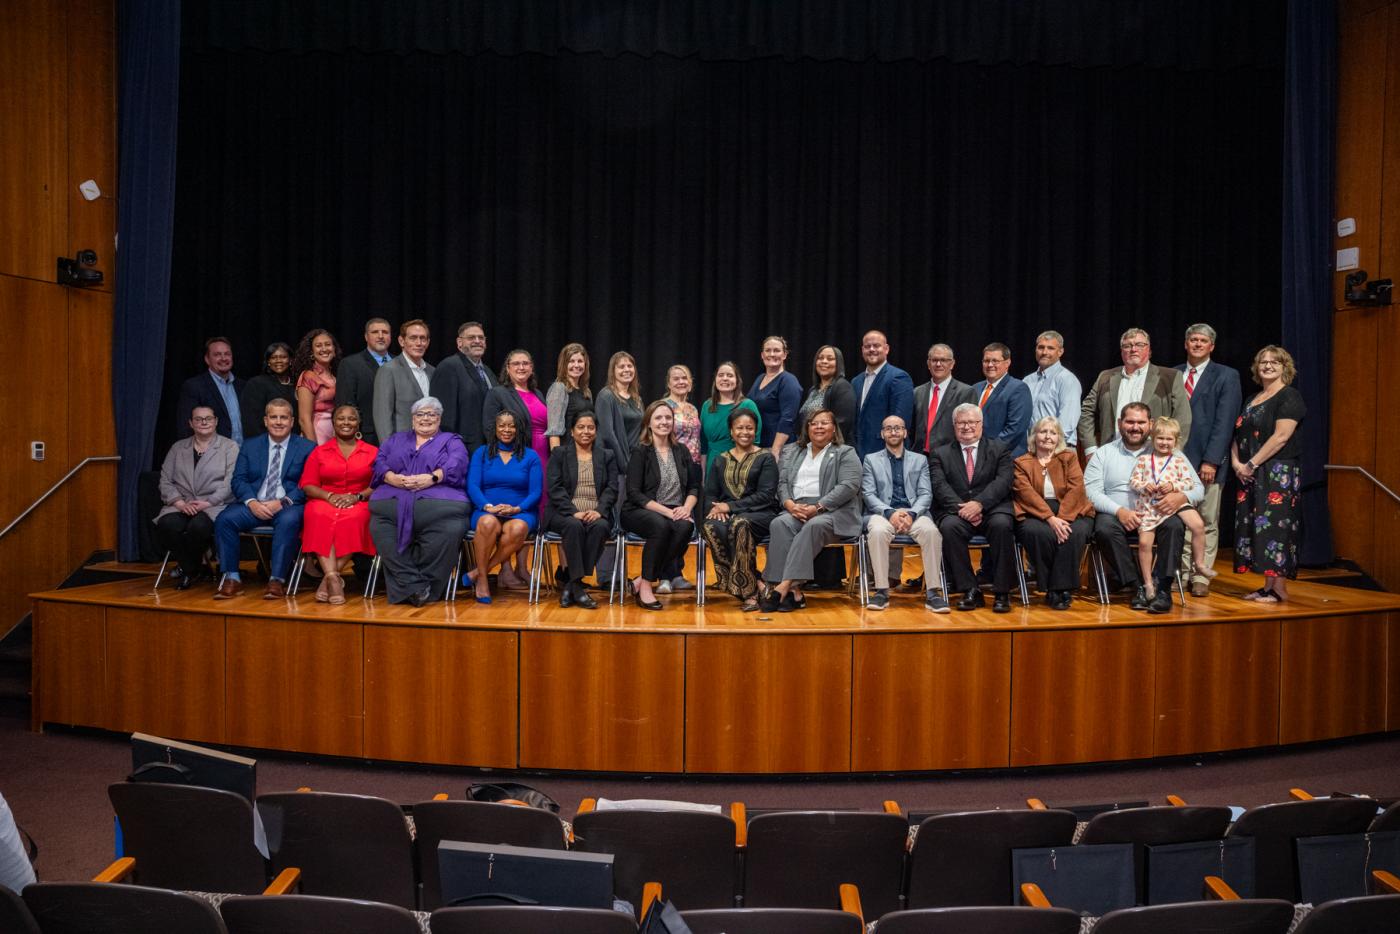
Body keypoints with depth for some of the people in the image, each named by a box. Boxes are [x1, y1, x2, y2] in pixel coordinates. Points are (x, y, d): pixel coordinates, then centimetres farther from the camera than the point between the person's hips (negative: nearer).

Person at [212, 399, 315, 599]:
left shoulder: (306, 448, 7)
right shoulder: (250, 446, 17)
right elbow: (238, 480, 8)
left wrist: (282, 502, -17)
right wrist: (252, 502, -12)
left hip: (288, 507, -3)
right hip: (254, 505, 3)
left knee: (288, 521, -37)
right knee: (224, 519, -23)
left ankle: (277, 580, -29)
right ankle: (232, 579, -15)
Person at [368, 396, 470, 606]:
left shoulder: (451, 441, 24)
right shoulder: (395, 439, 34)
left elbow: (456, 464, 4)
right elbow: (379, 461, 18)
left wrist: (432, 478, -13)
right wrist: (392, 477, -4)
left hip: (439, 500, -2)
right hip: (393, 501, 3)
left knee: (450, 531, -34)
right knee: (379, 530, -29)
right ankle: (414, 586, -25)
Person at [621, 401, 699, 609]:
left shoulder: (681, 451, 14)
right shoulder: (640, 452, -1)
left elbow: (694, 487, 15)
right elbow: (634, 493, -8)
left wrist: (687, 507, -7)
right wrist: (666, 511, -18)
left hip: (676, 514, 4)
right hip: (641, 512, -4)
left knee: (686, 527, -31)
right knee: (661, 525, -37)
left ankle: (642, 581, -23)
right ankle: (646, 585, -22)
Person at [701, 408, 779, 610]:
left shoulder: (765, 458, 7)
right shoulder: (720, 460, 20)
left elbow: (765, 495, -5)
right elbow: (710, 494, 16)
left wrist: (730, 506, -13)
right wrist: (716, 508, -9)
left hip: (759, 514, -3)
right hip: (726, 515, 3)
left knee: (740, 524, -39)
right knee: (710, 526, -33)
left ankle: (748, 591, -29)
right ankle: (754, 582, -27)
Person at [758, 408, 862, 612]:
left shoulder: (846, 453, 9)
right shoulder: (791, 452, 24)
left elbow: (849, 486, -5)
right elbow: (782, 483, 14)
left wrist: (817, 507, -16)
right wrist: (790, 504, -9)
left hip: (831, 511, -3)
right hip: (796, 509, 4)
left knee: (814, 525, -37)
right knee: (779, 524, -30)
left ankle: (784, 586, -42)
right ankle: (794, 591, -36)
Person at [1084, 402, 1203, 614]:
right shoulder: (1104, 453, 11)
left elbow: (1197, 488, 9)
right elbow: (1091, 491, -2)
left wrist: (1181, 496, -16)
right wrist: (1119, 511, -18)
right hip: (1115, 515, -1)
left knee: (1175, 525, -30)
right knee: (1104, 528, -33)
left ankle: (1162, 587, -26)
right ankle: (1137, 586, -22)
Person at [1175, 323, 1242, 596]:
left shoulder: (1226, 376, 3)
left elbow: (1224, 423, -6)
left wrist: (1211, 461, -13)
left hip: (1206, 461, -3)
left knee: (1207, 522, 3)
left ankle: (1201, 578, 9)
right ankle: (1184, 572, 13)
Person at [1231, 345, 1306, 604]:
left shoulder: (1289, 397, -6)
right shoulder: (1252, 400, 17)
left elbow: (1281, 436, -16)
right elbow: (1238, 435, 16)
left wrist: (1251, 464, -16)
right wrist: (1236, 462, -1)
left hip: (1277, 472, -7)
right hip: (1250, 475, 8)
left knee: (1274, 524, -8)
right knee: (1253, 525, 5)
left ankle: (1279, 589, -3)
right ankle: (1267, 586, 11)